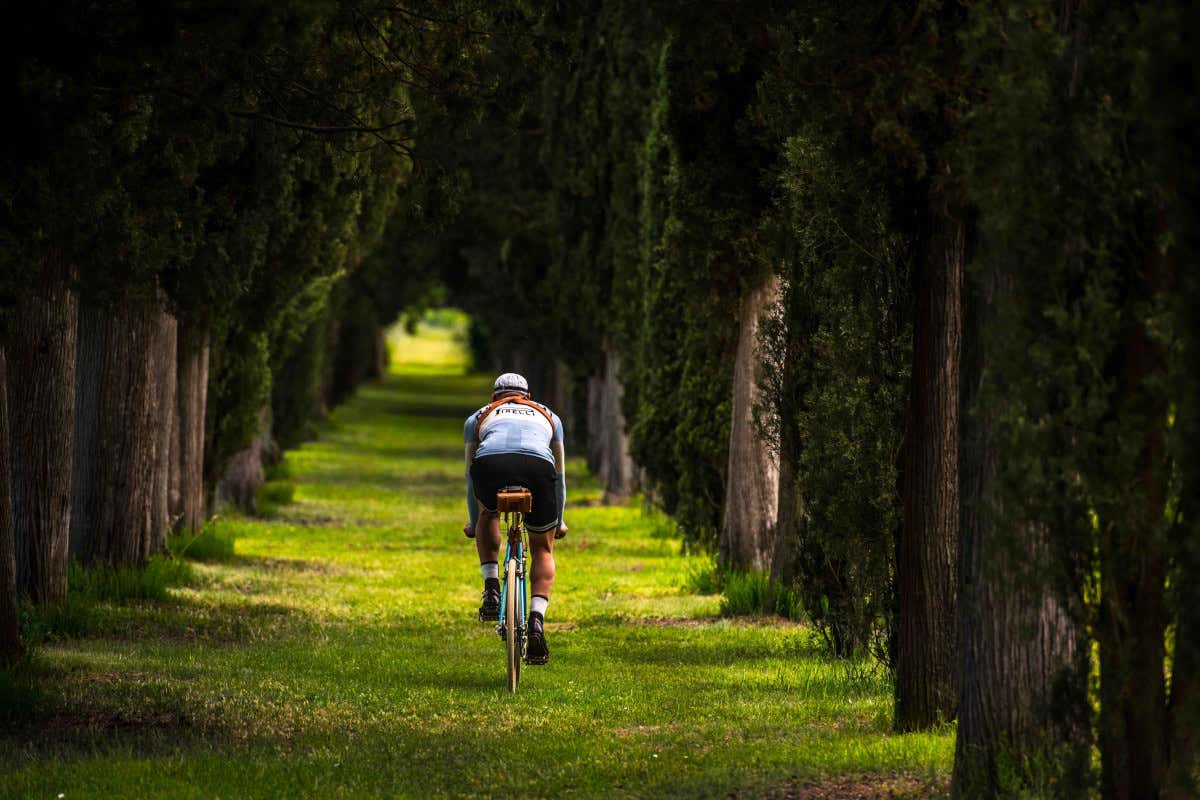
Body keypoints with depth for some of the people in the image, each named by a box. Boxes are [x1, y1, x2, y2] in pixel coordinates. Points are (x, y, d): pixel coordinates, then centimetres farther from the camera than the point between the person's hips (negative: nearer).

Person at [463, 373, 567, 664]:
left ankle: (491, 589, 18)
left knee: (489, 514, 36)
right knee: (542, 549, 22)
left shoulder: (477, 418, 36)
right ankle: (537, 621, 1)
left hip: (491, 464, 0)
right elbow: (559, 475, 48)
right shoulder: (548, 417, 39)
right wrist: (559, 522, 62)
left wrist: (473, 523, 59)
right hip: (537, 468, 0)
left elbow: (471, 477, 45)